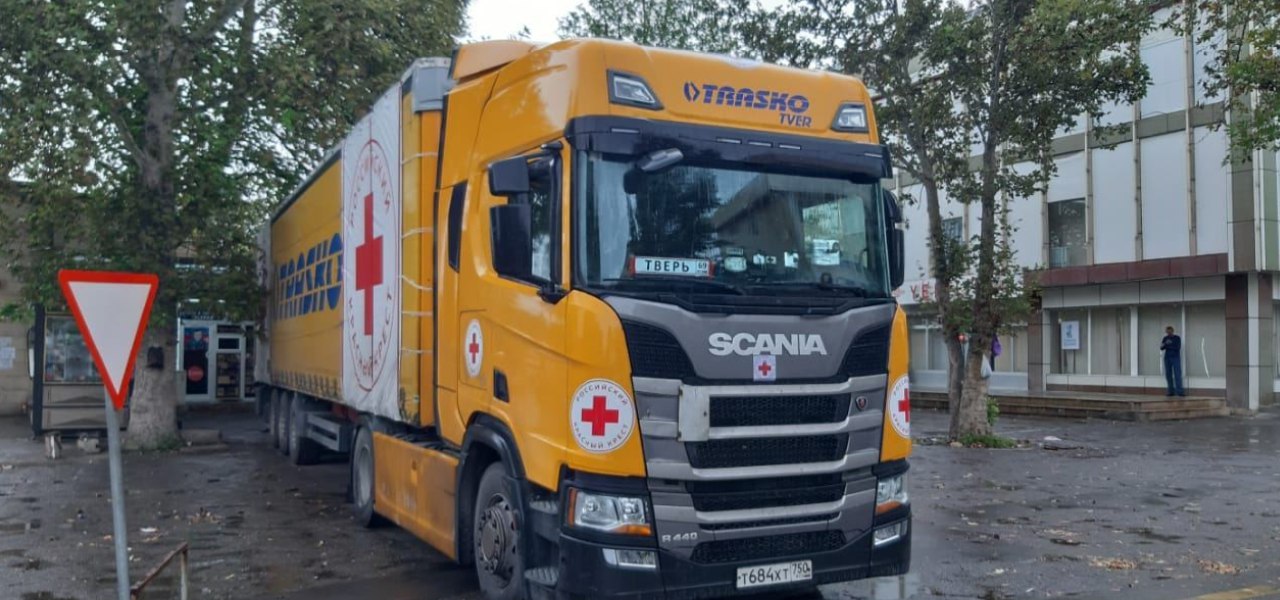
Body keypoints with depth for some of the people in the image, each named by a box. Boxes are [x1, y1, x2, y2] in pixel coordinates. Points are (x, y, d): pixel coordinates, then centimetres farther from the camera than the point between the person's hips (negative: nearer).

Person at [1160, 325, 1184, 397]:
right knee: (1168, 375, 2)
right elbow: (1162, 348, 4)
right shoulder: (1165, 338, 10)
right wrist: (1165, 344, -16)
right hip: (1167, 358, 4)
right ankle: (1171, 391, 6)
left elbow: (1177, 348, -12)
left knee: (1177, 375, -10)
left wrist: (1168, 346, -9)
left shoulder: (1177, 338, -1)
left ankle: (1179, 391, -14)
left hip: (1176, 358, -4)